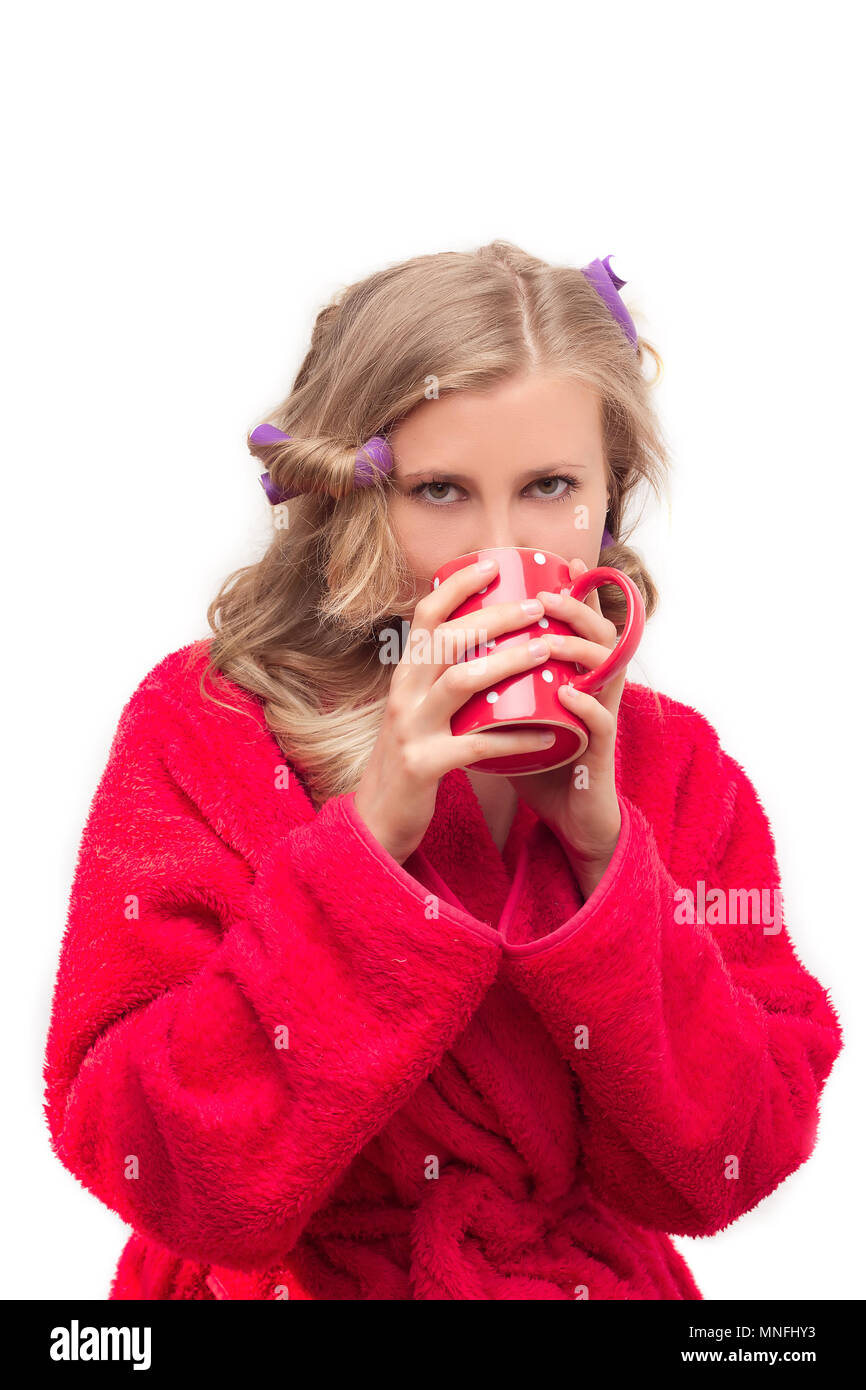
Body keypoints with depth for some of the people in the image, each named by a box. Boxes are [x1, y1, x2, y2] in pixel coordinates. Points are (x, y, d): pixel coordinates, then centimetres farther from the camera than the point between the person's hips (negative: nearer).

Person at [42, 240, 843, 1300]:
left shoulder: (675, 763, -1)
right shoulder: (203, 726, -8)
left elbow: (722, 1169, -7)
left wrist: (603, 847, -17)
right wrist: (371, 838, -23)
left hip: (601, 1284, 1)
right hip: (287, 1281, -1)